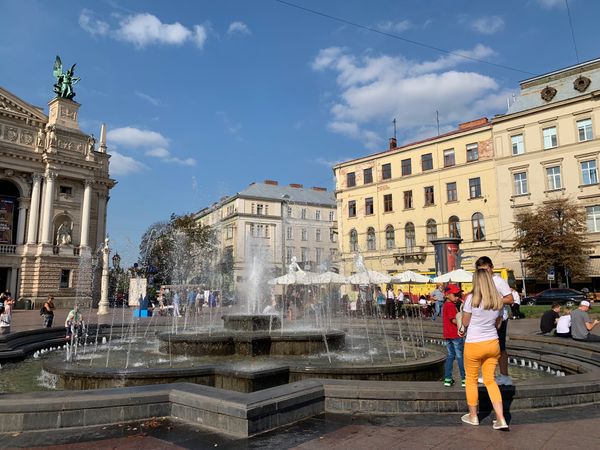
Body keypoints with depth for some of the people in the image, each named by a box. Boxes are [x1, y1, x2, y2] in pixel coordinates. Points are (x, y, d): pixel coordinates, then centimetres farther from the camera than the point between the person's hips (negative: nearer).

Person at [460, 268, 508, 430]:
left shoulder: (471, 298, -16)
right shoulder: (499, 301, -1)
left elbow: (465, 322, -6)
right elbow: (498, 324, 10)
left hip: (474, 345, -4)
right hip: (493, 344, 5)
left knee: (471, 380, 13)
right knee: (490, 380, 15)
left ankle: (473, 416, 26)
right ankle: (501, 419, 10)